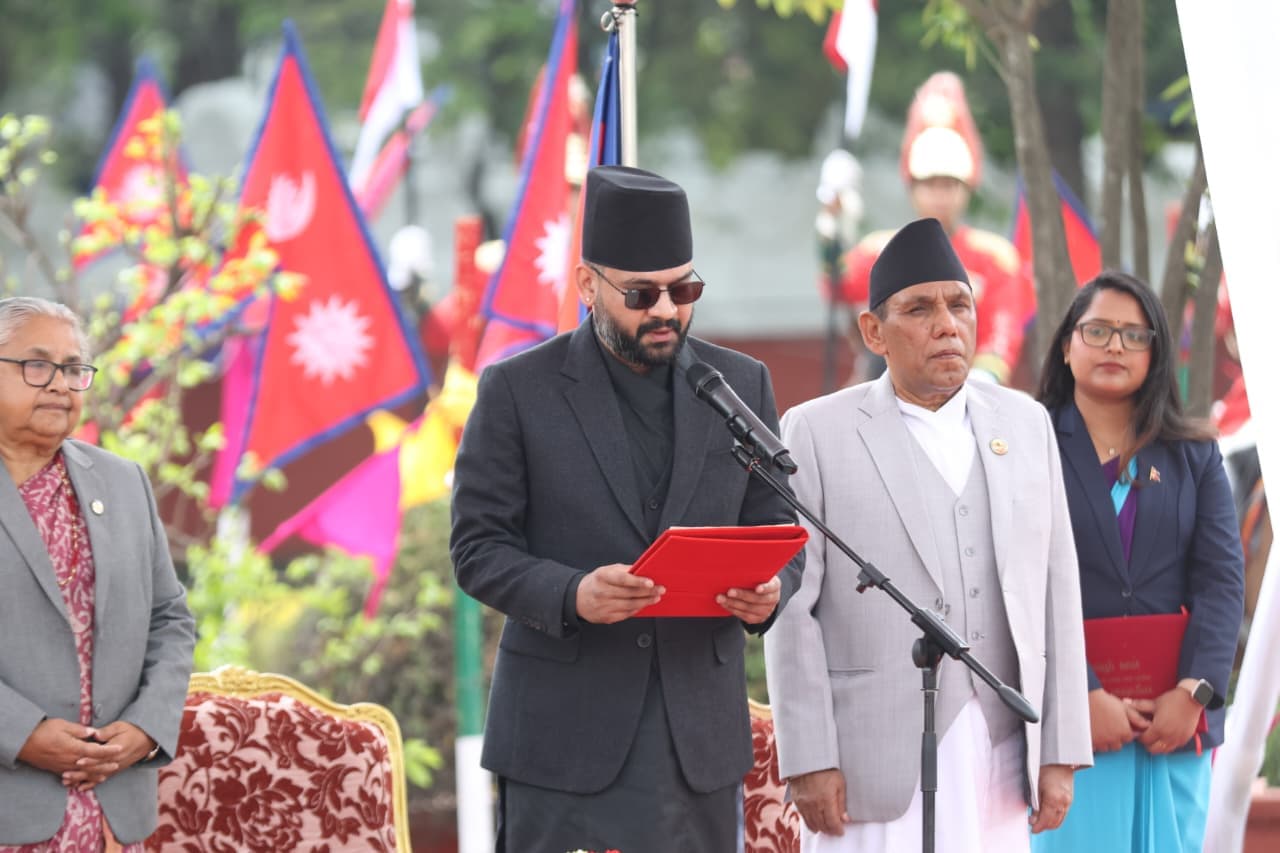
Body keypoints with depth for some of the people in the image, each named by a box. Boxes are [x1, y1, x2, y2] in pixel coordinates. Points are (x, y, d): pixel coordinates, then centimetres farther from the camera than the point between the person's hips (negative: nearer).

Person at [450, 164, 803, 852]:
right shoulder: (518, 390, -1)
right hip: (565, 735, -3)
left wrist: (767, 594, -11)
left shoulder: (741, 386, 9)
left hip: (700, 734, 3)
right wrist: (570, 594, -21)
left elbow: (778, 535, 13)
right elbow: (477, 548, -2)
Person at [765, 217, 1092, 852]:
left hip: (1000, 750, 4)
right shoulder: (818, 433, -1)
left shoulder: (1025, 424, 11)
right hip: (875, 761, -3)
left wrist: (1061, 753, 5)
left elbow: (1055, 592, 9)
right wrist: (809, 761, -10)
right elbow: (790, 608, -4)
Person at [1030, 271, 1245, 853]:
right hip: (1067, 718, -3)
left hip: (1176, 721, 3)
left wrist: (1194, 693, -11)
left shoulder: (1194, 456, 12)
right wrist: (1083, 696, -15)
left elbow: (1222, 579, 3)